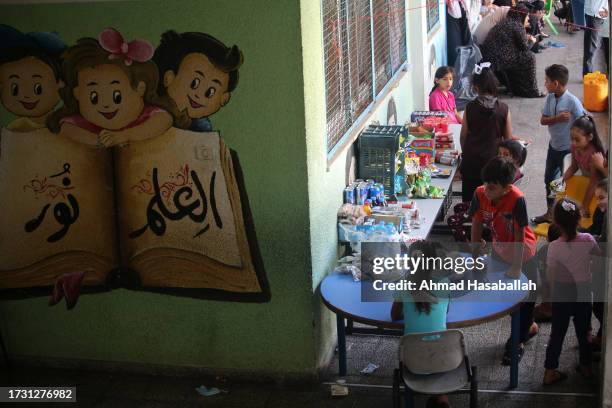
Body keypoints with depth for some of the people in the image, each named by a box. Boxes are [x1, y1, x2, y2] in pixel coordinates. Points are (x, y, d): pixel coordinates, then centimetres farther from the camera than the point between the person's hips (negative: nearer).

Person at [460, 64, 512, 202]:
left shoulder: (470, 107, -8)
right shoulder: (503, 109, -8)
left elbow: (463, 136, -1)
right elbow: (508, 138, -1)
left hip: (472, 160, 0)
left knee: (470, 200, 12)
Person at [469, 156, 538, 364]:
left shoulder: (516, 199, -34)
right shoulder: (480, 194, -21)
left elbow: (520, 235, -28)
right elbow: (477, 224, -9)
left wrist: (516, 267, -23)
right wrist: (475, 256, -5)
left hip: (522, 252, -5)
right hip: (500, 249, 5)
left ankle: (518, 341, 26)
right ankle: (528, 326, 42)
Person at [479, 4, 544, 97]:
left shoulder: (505, 22, 19)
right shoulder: (518, 26, -7)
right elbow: (524, 47, 0)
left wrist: (526, 38, 31)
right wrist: (532, 41, 19)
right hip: (496, 61, -9)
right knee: (529, 57, 1)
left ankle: (517, 89, 32)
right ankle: (531, 91, 9)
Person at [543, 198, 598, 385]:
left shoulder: (554, 247, -21)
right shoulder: (587, 240, -16)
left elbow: (551, 275, -13)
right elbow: (597, 253, 6)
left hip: (562, 294, -1)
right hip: (583, 293, 1)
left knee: (557, 334, 11)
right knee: (583, 331, 20)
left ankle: (550, 372, 16)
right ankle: (586, 366, 35)